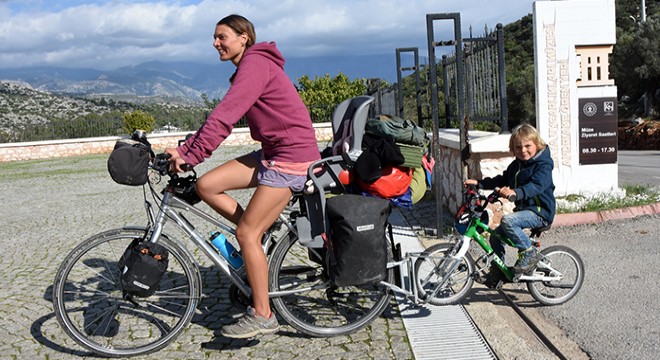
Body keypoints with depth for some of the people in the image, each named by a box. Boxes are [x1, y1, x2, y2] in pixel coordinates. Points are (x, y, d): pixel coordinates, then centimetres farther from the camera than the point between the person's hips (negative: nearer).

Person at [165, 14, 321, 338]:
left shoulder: (256, 63, -13)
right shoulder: (249, 68, 18)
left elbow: (224, 117, -24)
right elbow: (223, 117, 15)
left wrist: (189, 156, -23)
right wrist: (183, 150, 8)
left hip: (293, 155, -9)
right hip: (272, 153, 9)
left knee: (246, 233, -8)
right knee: (206, 185, 0)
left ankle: (262, 316, 4)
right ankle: (264, 236, 12)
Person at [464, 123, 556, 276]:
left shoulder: (543, 165, -14)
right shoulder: (516, 165, 12)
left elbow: (537, 186, -32)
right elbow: (501, 180, 22)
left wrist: (516, 192, -51)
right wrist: (479, 183, 10)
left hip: (540, 212, -9)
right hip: (524, 209, 9)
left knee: (507, 220, -32)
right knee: (495, 237, 4)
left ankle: (529, 253, -17)